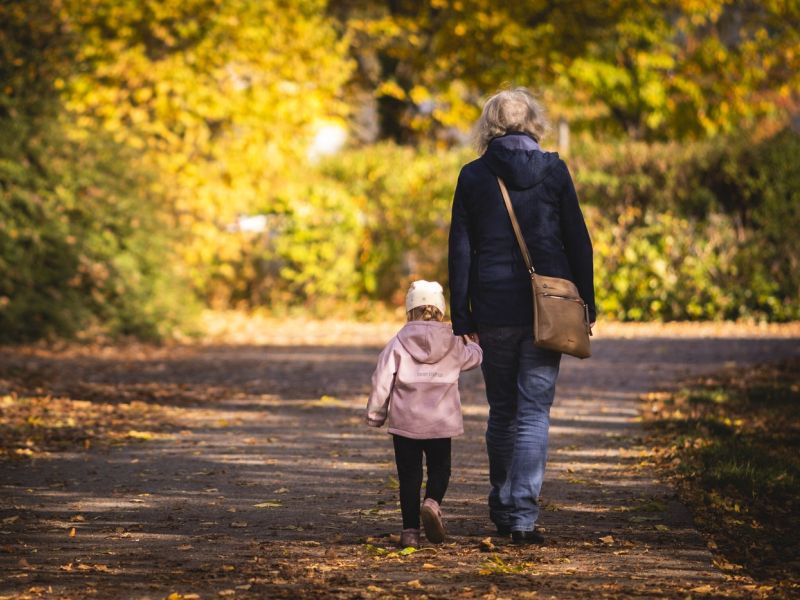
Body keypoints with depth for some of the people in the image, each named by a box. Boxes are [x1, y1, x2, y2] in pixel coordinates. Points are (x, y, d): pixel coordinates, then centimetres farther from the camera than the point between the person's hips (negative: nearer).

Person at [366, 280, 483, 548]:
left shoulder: (398, 344, -2)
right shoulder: (453, 345, 2)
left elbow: (382, 380, -4)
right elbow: (474, 357, 23)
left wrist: (376, 414, 7)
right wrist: (468, 342, 45)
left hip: (404, 422, 0)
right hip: (441, 423, 0)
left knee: (409, 474, 5)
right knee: (439, 468, 15)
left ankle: (410, 530, 2)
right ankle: (433, 502, -15)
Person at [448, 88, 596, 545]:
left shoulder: (473, 177, 1)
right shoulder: (553, 170, -1)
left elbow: (461, 251, 0)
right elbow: (579, 241, 0)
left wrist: (462, 318, 4)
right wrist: (587, 305, 7)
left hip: (494, 308, 1)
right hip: (548, 307, -1)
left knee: (502, 410, 16)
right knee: (534, 411, -1)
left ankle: (503, 507, 25)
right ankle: (523, 516, -9)